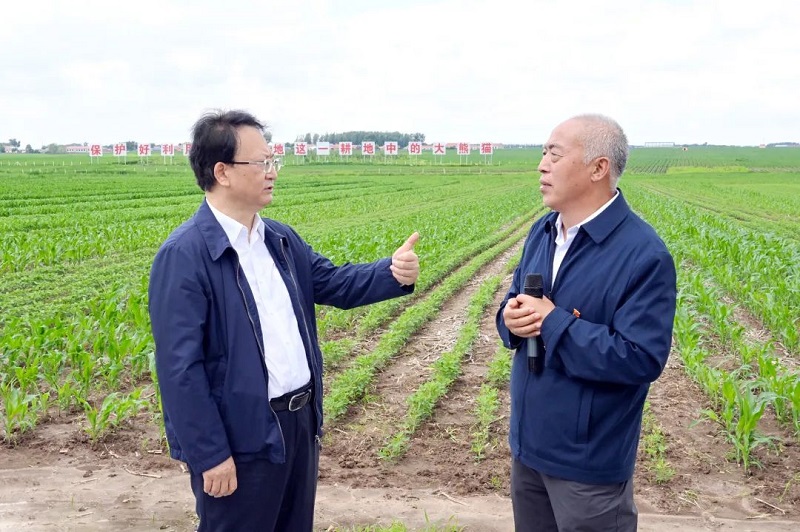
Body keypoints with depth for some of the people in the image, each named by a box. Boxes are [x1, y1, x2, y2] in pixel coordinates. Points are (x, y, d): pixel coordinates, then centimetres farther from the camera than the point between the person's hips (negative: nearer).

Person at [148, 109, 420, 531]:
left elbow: (331, 282, 12)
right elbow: (179, 366, -20)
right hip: (243, 437, -8)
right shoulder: (184, 256, -19)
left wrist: (393, 273, -8)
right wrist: (210, 454, -19)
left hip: (300, 419, 8)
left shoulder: (280, 238, 7)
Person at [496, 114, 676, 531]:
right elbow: (513, 302, 13)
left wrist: (552, 322, -25)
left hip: (589, 459, -7)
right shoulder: (542, 231, 4)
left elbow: (641, 358, -26)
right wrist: (511, 318, -12)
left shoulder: (644, 255, -21)